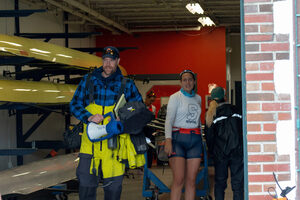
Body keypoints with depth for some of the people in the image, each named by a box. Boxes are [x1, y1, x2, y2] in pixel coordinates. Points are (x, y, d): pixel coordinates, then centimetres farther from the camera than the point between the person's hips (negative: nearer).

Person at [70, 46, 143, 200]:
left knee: (113, 185, 1)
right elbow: (74, 105, 8)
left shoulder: (126, 84, 8)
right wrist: (89, 117, -10)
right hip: (90, 142, 0)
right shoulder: (88, 80, 9)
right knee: (86, 182, -3)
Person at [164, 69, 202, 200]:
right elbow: (169, 120, -9)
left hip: (195, 140, 5)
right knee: (179, 179, -14)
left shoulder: (198, 98, 16)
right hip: (178, 138, -5)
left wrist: (201, 138, 21)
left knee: (191, 180, 0)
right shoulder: (175, 97, 1)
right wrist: (168, 140, -22)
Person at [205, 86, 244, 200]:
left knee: (220, 183, 11)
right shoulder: (236, 110, 8)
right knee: (238, 183, 2)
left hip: (220, 152, -1)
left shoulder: (212, 114, 2)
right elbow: (244, 130, 11)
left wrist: (212, 152, 17)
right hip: (238, 151, 1)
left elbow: (209, 136, 4)